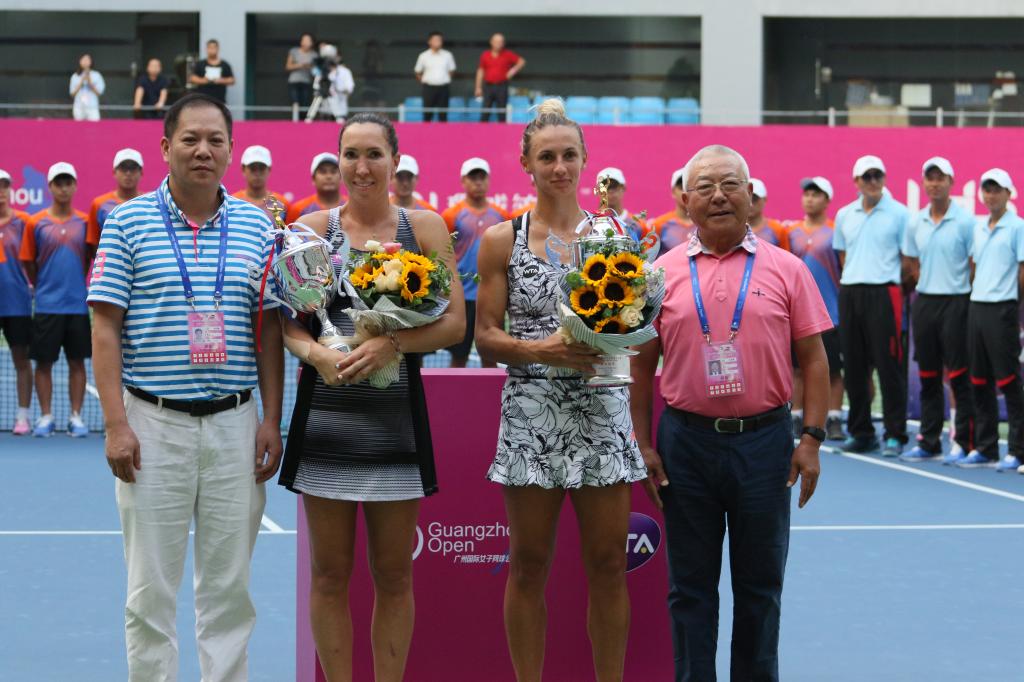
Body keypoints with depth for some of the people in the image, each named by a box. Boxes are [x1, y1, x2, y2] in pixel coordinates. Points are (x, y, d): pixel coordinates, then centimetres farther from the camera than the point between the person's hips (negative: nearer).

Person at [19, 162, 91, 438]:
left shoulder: (84, 222, 4)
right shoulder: (35, 223, 1)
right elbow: (28, 262, 7)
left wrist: (76, 283, 10)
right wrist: (43, 287, 8)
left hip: (78, 304, 1)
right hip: (46, 305, -1)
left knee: (77, 361, 4)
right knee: (44, 361, 2)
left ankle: (76, 417, 10)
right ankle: (45, 417, 10)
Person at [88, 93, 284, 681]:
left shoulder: (257, 227, 6)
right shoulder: (128, 222, 0)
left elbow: (269, 330, 8)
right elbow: (106, 328, -3)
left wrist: (272, 420, 2)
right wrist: (116, 424, -10)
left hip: (234, 424, 2)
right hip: (153, 422, -2)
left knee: (229, 584, 7)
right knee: (151, 588, 4)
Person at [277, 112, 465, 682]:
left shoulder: (425, 227, 4)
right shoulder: (315, 228, 5)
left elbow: (454, 323, -1)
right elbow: (285, 320, 3)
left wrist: (392, 345, -17)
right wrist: (316, 353, -17)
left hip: (396, 416, 0)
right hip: (327, 415, 0)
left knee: (394, 574, 5)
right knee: (330, 573, 4)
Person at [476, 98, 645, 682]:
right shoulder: (503, 240, 4)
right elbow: (486, 337, 2)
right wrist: (541, 350, -15)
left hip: (602, 410, 1)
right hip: (531, 409, -1)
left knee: (608, 563, 2)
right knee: (530, 564, 4)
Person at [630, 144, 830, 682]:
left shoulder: (786, 270, 2)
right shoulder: (663, 272, 4)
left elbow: (813, 359, 3)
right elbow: (642, 363, 7)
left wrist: (811, 439, -5)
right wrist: (643, 444, 2)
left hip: (764, 441, 0)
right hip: (686, 441, 1)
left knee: (760, 583, 8)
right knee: (690, 585, 8)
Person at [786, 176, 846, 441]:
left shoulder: (836, 231, 1)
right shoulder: (791, 231, 10)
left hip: (830, 311, -3)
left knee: (833, 370, 0)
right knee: (799, 369, 6)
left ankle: (834, 420, 5)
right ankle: (797, 419, 12)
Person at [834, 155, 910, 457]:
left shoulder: (899, 214, 0)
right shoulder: (844, 215, 14)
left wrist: (900, 290, -5)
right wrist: (849, 287, 11)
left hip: (884, 293, -5)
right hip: (849, 293, 5)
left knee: (889, 366, -5)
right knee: (854, 367, 6)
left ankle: (895, 435, 0)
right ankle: (860, 432, 15)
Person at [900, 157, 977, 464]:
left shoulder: (965, 220, -7)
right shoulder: (915, 222, 8)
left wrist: (969, 299, -7)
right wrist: (929, 284, 10)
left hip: (955, 302, -5)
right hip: (923, 301, 5)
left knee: (959, 375, -4)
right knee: (928, 376, 9)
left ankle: (964, 442, 1)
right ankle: (928, 442, 15)